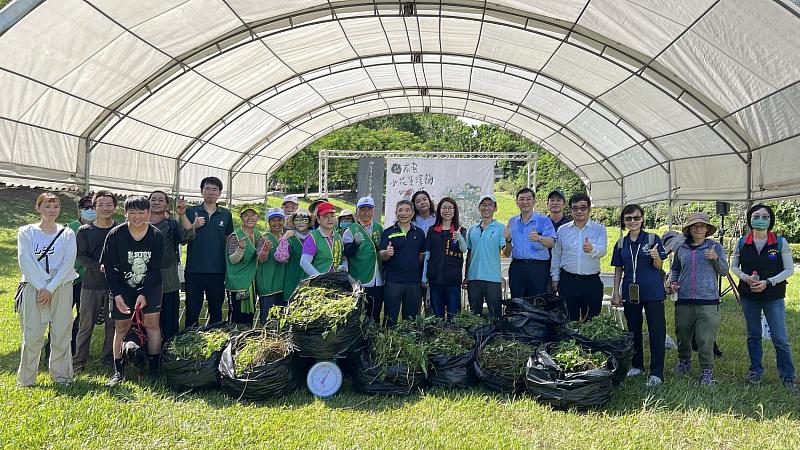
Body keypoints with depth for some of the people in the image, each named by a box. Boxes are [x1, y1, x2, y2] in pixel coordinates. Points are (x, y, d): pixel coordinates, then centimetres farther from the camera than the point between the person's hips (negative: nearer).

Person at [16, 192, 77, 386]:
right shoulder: (26, 232, 7)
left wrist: (50, 288, -11)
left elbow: (68, 264, -1)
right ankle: (26, 380, 8)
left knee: (61, 333, 0)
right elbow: (25, 262, -3)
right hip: (34, 287, -1)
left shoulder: (67, 234, 8)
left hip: (61, 288, 1)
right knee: (32, 334, -3)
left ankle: (62, 376, 11)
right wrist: (41, 287, -12)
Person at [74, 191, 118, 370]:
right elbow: (81, 256, -3)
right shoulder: (84, 231, 4)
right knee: (86, 324, 3)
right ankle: (79, 361, 13)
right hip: (91, 284, 0)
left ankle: (109, 359, 17)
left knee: (113, 323, 5)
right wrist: (100, 267, -18)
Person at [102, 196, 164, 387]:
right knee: (121, 327, 2)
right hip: (122, 287, 0)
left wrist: (144, 294, -16)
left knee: (152, 322, -9)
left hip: (150, 286, 0)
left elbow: (155, 268, -9)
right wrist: (117, 295, -14)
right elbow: (109, 267, -8)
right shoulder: (115, 235, -12)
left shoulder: (156, 235, -12)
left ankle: (154, 369, -2)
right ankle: (118, 372, 10)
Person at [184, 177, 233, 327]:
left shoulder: (226, 215, 9)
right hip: (194, 269, -1)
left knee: (216, 310, 10)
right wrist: (194, 226, -14)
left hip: (217, 270, 1)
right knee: (192, 310, 2)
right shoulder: (191, 212, 5)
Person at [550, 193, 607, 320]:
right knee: (569, 320, 6)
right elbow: (556, 256, 12)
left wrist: (592, 249, -36)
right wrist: (555, 279, 7)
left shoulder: (599, 229, 3)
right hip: (568, 281, 1)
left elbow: (602, 250, -14)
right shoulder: (563, 230, 9)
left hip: (592, 282, -1)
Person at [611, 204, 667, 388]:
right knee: (633, 330, 13)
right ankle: (636, 365, 28)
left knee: (656, 331, -5)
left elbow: (658, 266, -3)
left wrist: (656, 257, -25)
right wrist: (616, 293, 7)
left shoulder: (652, 239, -3)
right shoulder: (621, 244, 8)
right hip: (630, 292, 4)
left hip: (652, 291, -4)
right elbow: (618, 269, 12)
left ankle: (656, 373, -2)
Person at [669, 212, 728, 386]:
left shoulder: (715, 247, 3)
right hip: (684, 300, 3)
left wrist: (716, 258, -13)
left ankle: (707, 371, 5)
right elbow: (674, 269, 21)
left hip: (707, 301, -3)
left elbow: (724, 271, 4)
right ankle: (684, 362, 34)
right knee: (683, 335, 13)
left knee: (706, 339, -6)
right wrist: (673, 281, 3)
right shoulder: (681, 249, 8)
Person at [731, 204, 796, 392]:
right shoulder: (742, 242, 1)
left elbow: (789, 269, -3)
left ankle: (788, 377, 6)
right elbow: (734, 266, 8)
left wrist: (768, 282, -15)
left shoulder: (780, 242, -4)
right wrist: (746, 277, -12)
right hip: (749, 295, 3)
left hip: (773, 297, -2)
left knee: (780, 338, -4)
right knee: (753, 335, 13)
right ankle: (756, 371, 25)